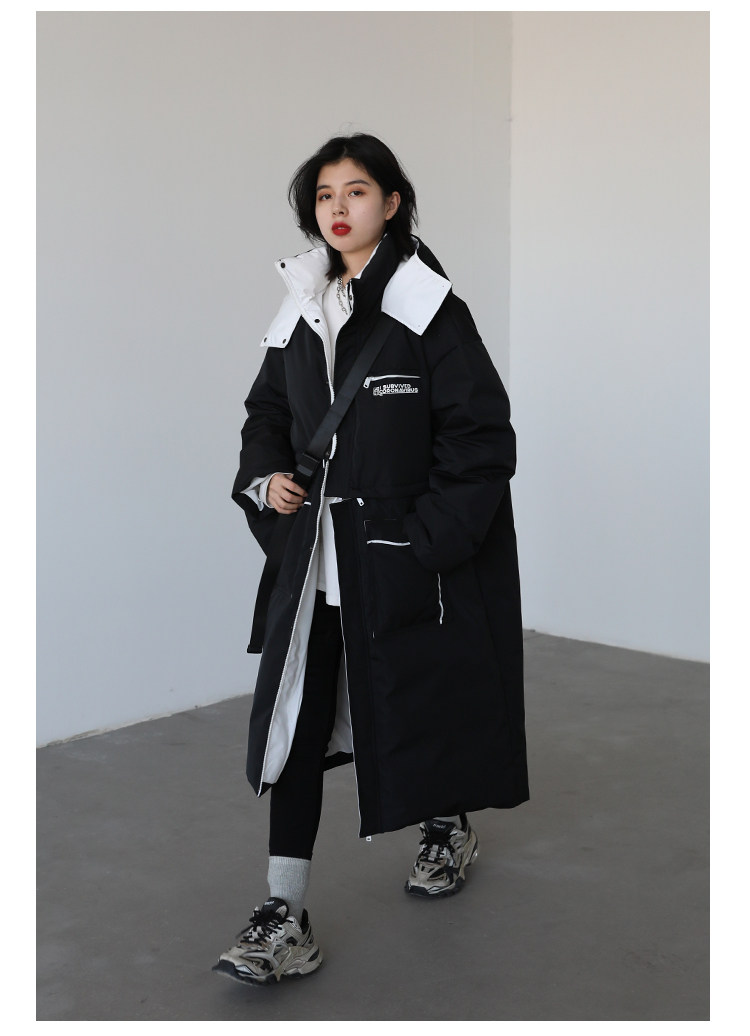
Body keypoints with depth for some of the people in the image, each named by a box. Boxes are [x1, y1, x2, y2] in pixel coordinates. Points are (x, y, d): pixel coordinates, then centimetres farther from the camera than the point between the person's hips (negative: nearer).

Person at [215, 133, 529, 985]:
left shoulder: (426, 307, -9)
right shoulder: (302, 313, 8)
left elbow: (481, 433, -11)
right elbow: (268, 410, 21)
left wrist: (430, 538, -15)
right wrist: (265, 474, 1)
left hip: (410, 554, -5)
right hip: (318, 553, 5)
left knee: (427, 696, 12)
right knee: (295, 717, -2)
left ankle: (448, 828, 44)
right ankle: (285, 922, 3)